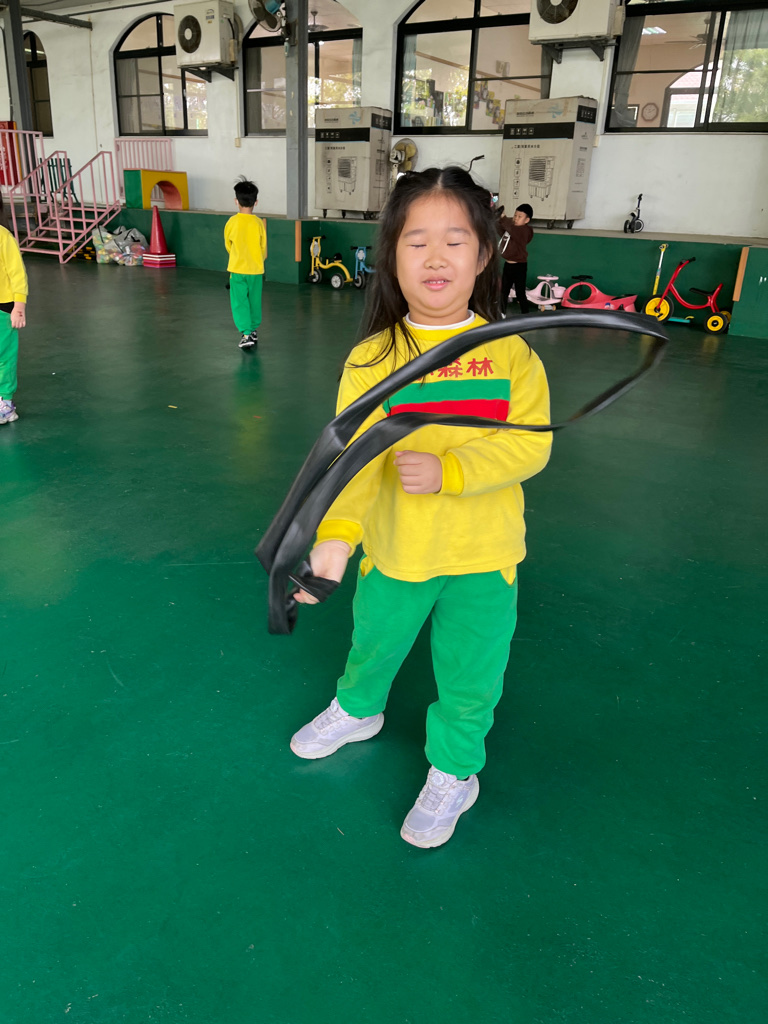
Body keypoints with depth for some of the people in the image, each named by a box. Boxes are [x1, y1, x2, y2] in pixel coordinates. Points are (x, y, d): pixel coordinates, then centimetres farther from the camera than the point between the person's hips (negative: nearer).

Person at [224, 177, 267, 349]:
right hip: (256, 270, 2)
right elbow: (263, 248, 4)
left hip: (237, 269, -2)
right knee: (254, 300, 16)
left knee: (239, 302, 1)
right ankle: (254, 330, 28)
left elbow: (228, 245, 6)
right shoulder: (259, 223, -6)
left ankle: (246, 333, -11)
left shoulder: (232, 222, -8)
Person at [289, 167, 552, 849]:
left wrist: (448, 470, -28)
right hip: (395, 548, 1)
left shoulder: (510, 352, -8)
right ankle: (358, 711, 58)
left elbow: (531, 442, -14)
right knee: (373, 644, 24)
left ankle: (454, 772, 41)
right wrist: (336, 532, -34)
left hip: (483, 552, 0)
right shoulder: (372, 358, -10)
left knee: (469, 676, 13)